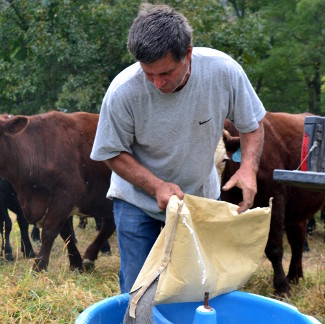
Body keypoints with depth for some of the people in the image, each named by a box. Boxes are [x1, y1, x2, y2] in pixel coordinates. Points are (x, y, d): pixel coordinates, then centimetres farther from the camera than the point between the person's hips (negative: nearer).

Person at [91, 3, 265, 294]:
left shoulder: (223, 70, -22)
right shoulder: (123, 92, -26)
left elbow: (252, 124, -5)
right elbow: (113, 153, -11)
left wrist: (248, 168, -23)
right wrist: (157, 186, -26)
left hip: (203, 196, 2)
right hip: (139, 201, -1)